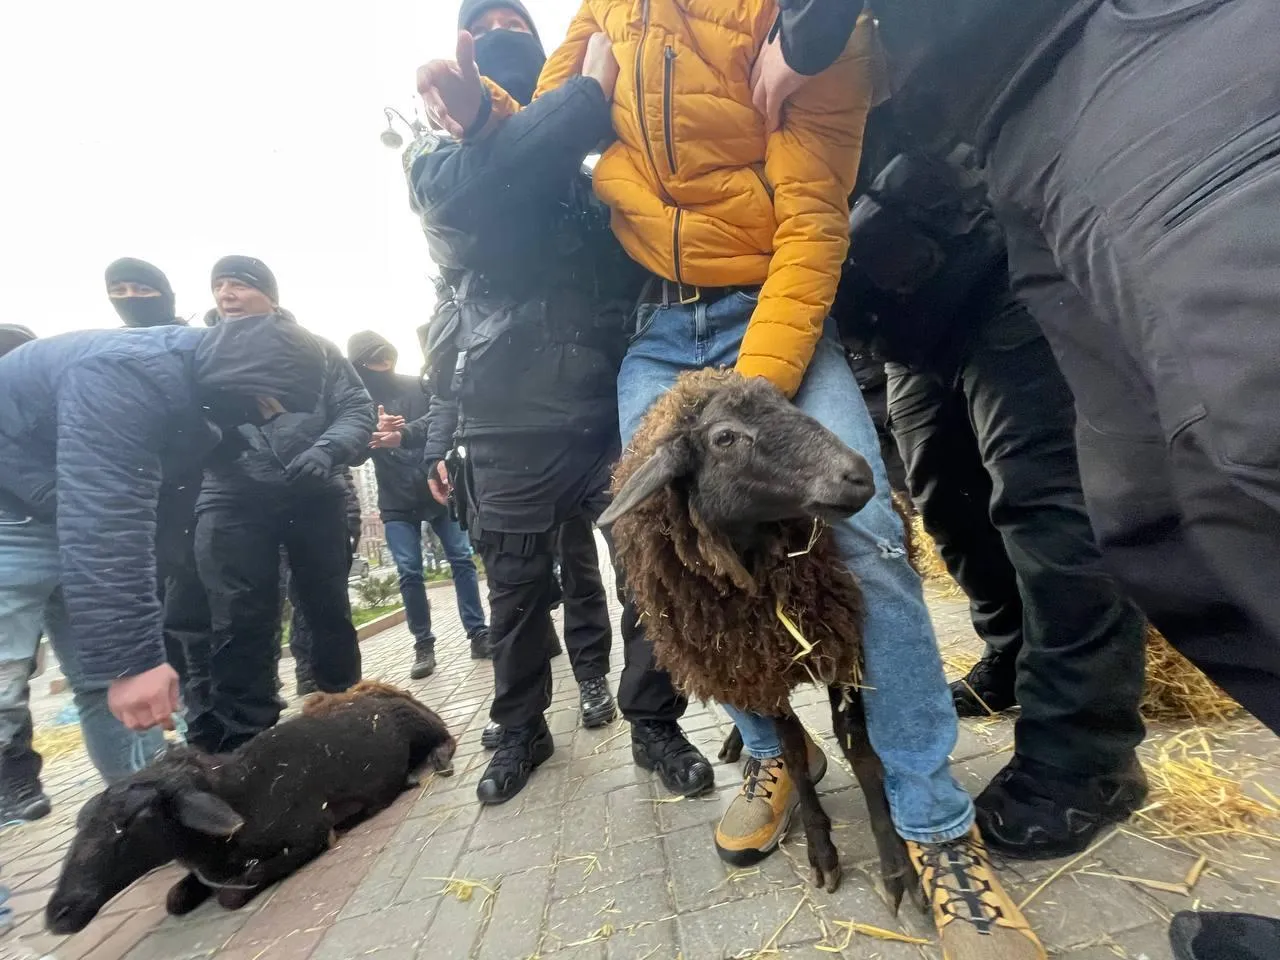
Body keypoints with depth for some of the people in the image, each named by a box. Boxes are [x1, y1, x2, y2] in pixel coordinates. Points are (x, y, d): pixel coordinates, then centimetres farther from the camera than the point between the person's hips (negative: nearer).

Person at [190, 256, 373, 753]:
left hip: (314, 496, 0)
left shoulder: (314, 348, 11)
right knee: (241, 622, 0)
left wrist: (327, 450, -17)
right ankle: (243, 738, 12)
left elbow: (357, 409, 2)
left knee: (329, 611, 9)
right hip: (233, 501, 0)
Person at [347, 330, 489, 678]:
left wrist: (402, 435, -33)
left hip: (438, 488, 0)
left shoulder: (416, 386, 2)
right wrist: (373, 431, -27)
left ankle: (478, 633, 10)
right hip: (397, 501, 1)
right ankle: (423, 646, 12)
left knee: (461, 559, 0)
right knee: (409, 573, 0)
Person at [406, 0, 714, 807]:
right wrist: (594, 89, -13)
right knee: (518, 584, 8)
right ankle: (521, 730, 31)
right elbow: (462, 189, -11)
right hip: (508, 416, -1)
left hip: (614, 394, 2)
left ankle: (655, 724, 19)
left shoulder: (596, 139, 22)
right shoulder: (439, 148, 15)